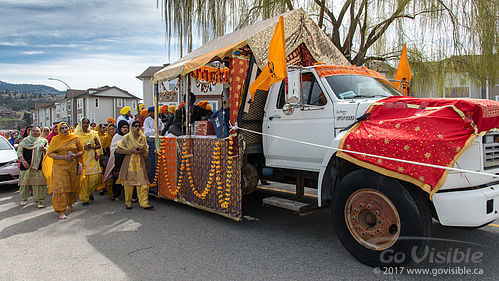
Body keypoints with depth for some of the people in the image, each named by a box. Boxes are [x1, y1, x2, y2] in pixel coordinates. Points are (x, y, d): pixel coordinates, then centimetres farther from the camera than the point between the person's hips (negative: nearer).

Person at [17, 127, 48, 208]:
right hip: (26, 165, 1)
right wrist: (23, 161, -9)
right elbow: (19, 151, 6)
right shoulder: (25, 140, 11)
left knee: (39, 183, -6)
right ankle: (23, 198, 25)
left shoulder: (43, 141, 12)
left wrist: (43, 149, -16)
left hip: (39, 166, -1)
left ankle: (39, 200, 0)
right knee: (25, 182, 5)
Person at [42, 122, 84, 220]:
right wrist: (64, 157, -15)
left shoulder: (75, 139, 6)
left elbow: (81, 150, 11)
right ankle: (61, 211, -2)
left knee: (74, 186, 8)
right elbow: (50, 153, -2)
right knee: (60, 187, -8)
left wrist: (75, 155, -11)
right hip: (60, 166, -2)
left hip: (73, 166, 2)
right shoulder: (55, 139, 2)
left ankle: (69, 203, 34)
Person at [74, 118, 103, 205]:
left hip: (92, 158, 2)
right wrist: (83, 147, -14)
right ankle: (84, 198, 5)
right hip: (82, 158, -2)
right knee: (83, 177, -5)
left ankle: (89, 192, 21)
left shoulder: (93, 133, 10)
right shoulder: (77, 134, 4)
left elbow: (99, 145, 11)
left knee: (95, 176, -6)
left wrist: (92, 147, -8)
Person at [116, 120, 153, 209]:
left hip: (140, 162, 3)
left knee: (143, 182, -6)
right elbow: (118, 150, -3)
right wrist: (131, 150, -12)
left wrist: (142, 150, -3)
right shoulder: (127, 137, -2)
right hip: (129, 162, -3)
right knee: (129, 182, 1)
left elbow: (146, 150, 21)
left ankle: (144, 203, -5)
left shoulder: (143, 137, 9)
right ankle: (128, 203, 16)